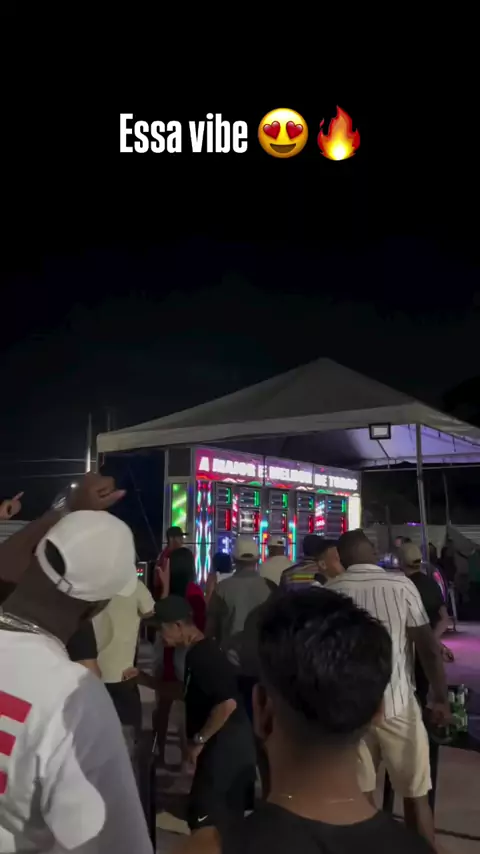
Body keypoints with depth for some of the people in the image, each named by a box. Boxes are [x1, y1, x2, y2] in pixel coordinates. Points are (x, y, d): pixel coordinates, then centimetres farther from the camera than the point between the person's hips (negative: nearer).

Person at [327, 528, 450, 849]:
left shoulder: (330, 591, -1)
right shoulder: (401, 585, -8)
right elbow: (428, 647, -9)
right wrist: (441, 697, 2)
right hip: (398, 703, -2)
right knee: (416, 795, 12)